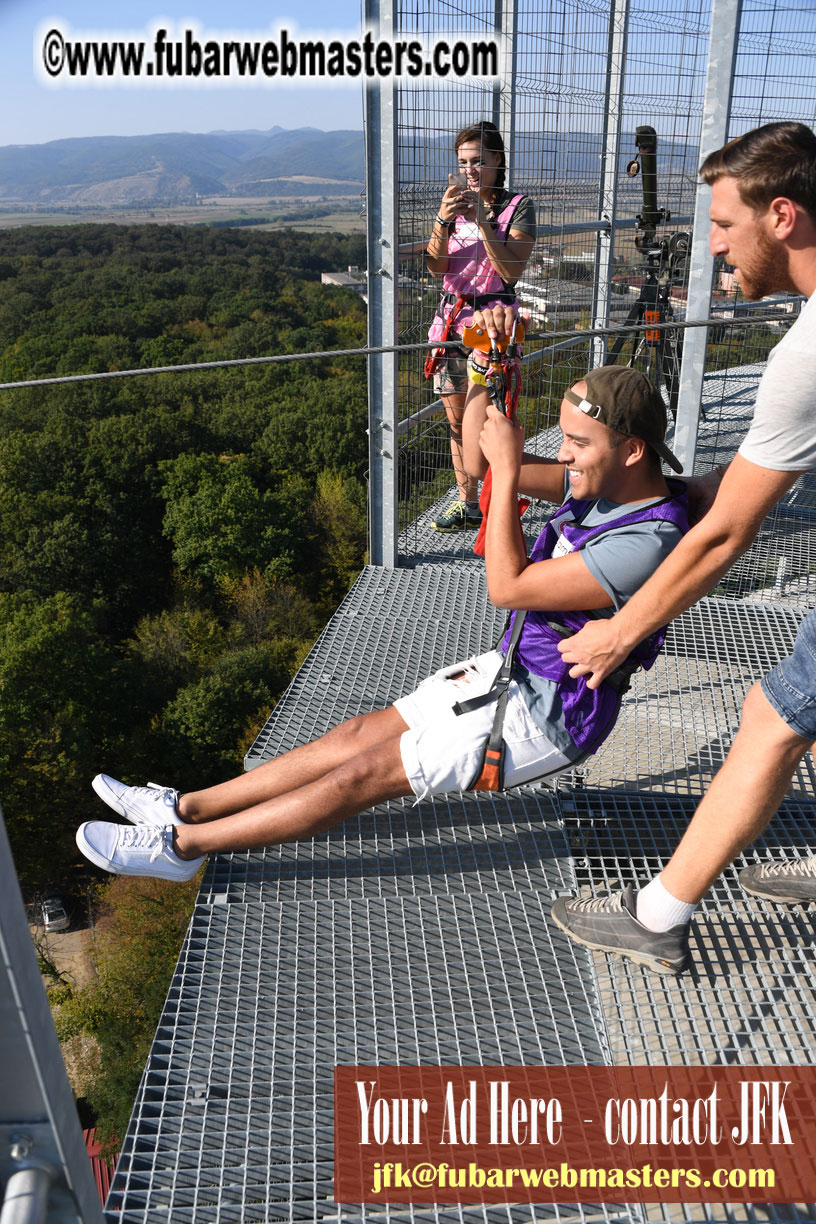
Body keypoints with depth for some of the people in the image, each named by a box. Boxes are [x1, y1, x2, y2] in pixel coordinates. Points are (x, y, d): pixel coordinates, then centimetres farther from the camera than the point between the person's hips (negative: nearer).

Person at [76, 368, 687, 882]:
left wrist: (506, 470, -24)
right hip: (513, 670, 9)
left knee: (367, 772, -8)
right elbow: (483, 458, 4)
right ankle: (186, 807, 12)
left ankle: (181, 845, 2)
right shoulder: (605, 482, -1)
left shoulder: (647, 542, -29)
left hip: (545, 718, -8)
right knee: (362, 732, 5)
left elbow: (507, 587, -26)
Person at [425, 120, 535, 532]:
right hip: (452, 316, 6)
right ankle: (466, 502, 22)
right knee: (455, 421, 10)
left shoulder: (518, 207, -2)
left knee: (476, 423, -17)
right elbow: (436, 268, 0)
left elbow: (512, 270, -14)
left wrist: (482, 221, -21)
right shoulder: (455, 204, 12)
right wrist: (442, 221, -16)